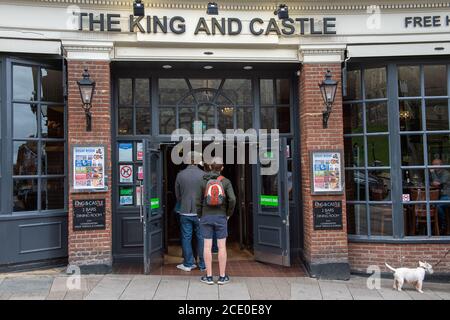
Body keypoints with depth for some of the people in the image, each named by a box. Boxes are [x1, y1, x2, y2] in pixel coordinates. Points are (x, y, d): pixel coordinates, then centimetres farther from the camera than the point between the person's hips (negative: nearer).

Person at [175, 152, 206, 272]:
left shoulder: (180, 175, -3)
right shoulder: (203, 174, -9)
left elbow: (177, 194, 6)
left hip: (185, 212, 1)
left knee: (186, 237, 9)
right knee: (201, 237, 8)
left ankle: (188, 264, 16)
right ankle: (203, 264, 15)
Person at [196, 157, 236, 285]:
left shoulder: (204, 182, -1)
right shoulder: (226, 182, -4)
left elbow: (199, 201, -1)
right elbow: (232, 199, -13)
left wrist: (200, 217, 11)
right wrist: (229, 214, 2)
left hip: (206, 217, 1)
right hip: (221, 217, 0)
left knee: (207, 246, 4)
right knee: (222, 246, 6)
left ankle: (209, 277, 7)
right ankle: (222, 277, 9)